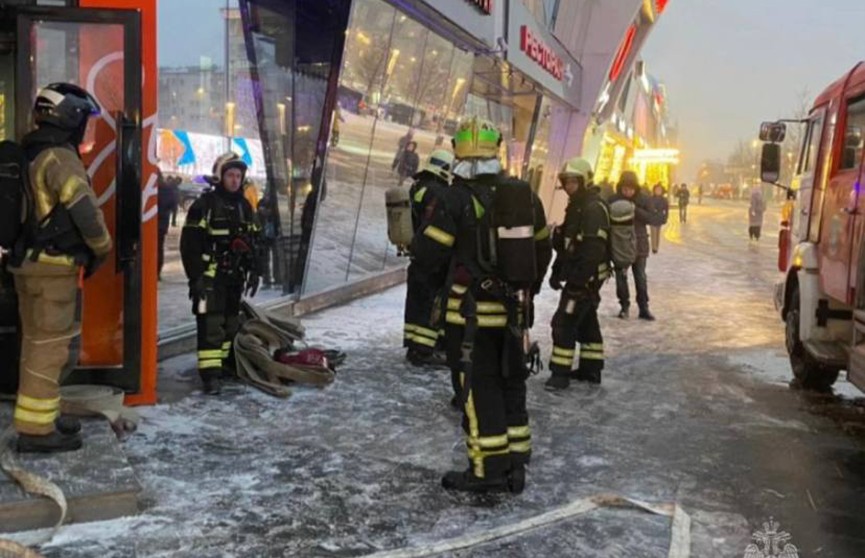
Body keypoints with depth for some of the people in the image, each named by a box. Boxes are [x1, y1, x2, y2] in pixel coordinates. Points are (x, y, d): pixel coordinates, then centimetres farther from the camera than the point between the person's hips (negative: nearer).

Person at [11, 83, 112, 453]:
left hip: (27, 260, 10)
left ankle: (38, 417, 25)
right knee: (50, 345, -5)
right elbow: (84, 211, -21)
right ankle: (35, 429, -1)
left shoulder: (28, 156, 14)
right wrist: (102, 249, -5)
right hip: (52, 265, -9)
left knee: (36, 342, 16)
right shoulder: (60, 158, -15)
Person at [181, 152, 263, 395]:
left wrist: (255, 271, 12)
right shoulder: (205, 204, -9)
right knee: (210, 325, -10)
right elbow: (189, 243, -12)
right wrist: (195, 275, -17)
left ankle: (225, 363, 25)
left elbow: (254, 241, 18)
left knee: (231, 323, 13)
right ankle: (210, 374, -10)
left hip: (234, 276, 7)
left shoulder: (244, 206, 13)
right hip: (209, 276, -7)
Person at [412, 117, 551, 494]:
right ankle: (514, 467, 23)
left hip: (473, 312, -6)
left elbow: (427, 255, -11)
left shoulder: (458, 199, -15)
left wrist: (428, 225, 9)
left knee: (479, 388, 4)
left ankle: (488, 470, 9)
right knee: (511, 383, 15)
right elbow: (542, 249, 13)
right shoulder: (525, 195, 3)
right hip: (515, 310, 6)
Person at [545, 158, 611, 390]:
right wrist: (557, 271, 15)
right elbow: (565, 244, 20)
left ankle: (561, 372, -4)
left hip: (586, 278, -10)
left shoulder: (594, 209, -18)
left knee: (564, 323, -10)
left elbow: (593, 250, -26)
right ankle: (591, 368, 25)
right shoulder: (576, 206, 15)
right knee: (586, 321, 16)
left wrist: (577, 279, -26)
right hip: (577, 276, 10)